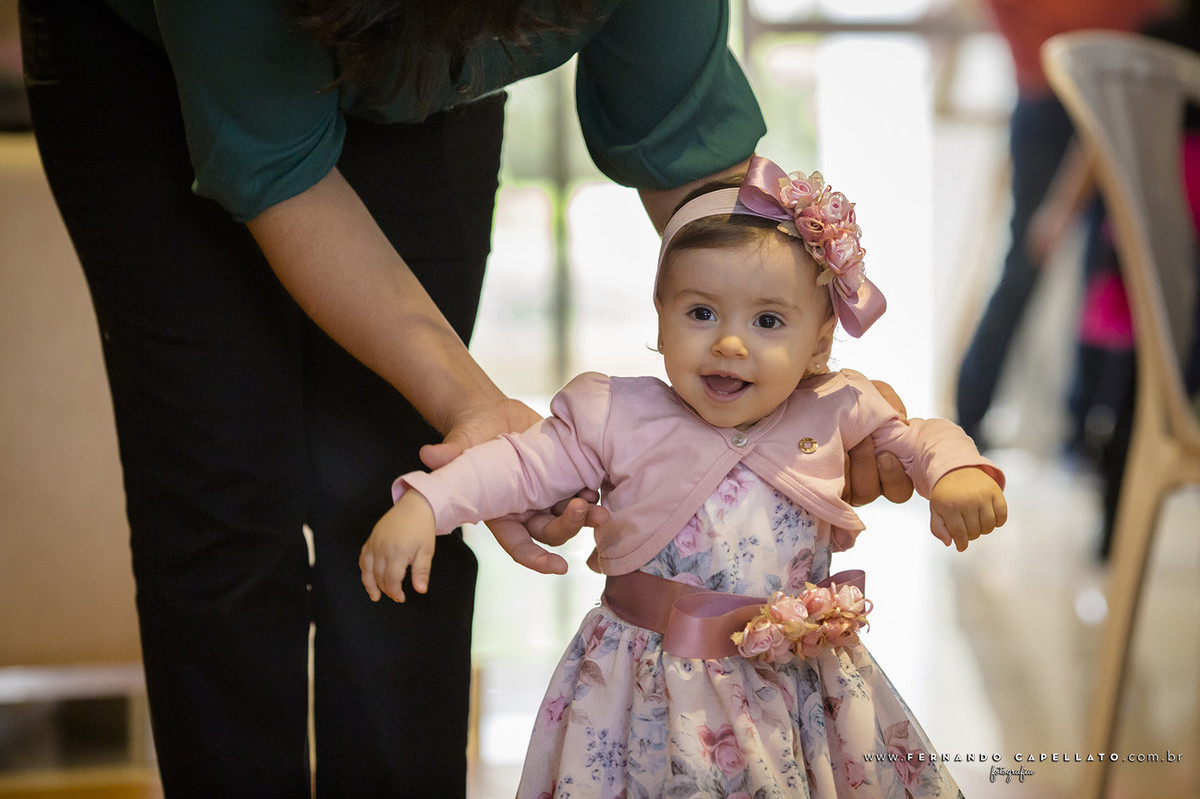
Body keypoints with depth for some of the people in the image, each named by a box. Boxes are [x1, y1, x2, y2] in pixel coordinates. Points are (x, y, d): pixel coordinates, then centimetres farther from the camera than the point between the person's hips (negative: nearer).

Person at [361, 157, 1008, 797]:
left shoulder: (833, 414, -2)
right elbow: (526, 462, -4)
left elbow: (911, 436, 11)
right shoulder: (620, 419, -8)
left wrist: (956, 469, -10)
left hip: (797, 688, 2)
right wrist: (425, 504, -16)